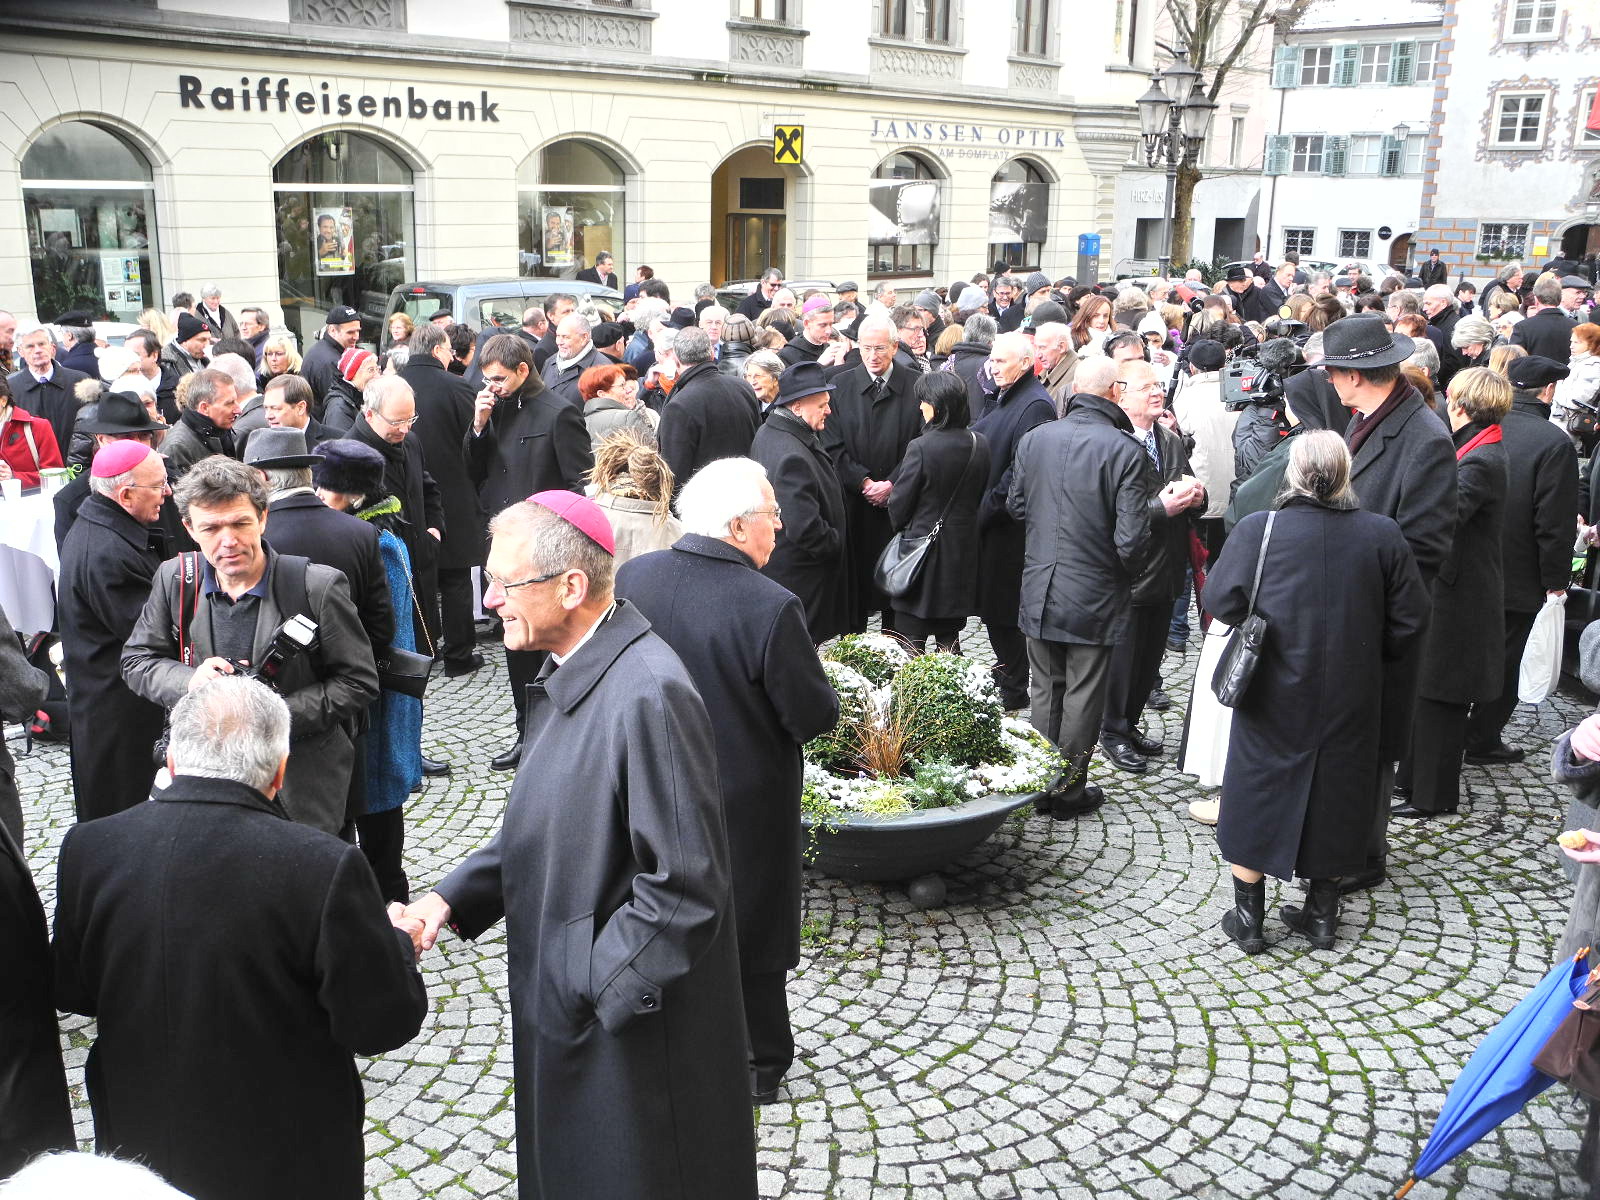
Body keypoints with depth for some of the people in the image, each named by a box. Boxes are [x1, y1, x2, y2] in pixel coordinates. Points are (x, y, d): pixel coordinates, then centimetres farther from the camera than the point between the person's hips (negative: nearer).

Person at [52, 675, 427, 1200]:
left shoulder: (88, 848, -13)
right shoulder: (324, 867, -26)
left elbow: (70, 992, 2)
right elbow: (383, 1022, -19)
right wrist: (395, 941, -1)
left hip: (139, 1146, 4)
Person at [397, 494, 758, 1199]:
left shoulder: (647, 696, -28)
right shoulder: (571, 678, 4)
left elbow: (685, 891, -27)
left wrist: (591, 992, -19)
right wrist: (450, 899, 0)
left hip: (632, 1024, -9)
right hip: (566, 1006, 9)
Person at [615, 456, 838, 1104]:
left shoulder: (632, 578, -11)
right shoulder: (771, 608, -27)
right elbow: (815, 716, -21)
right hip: (746, 804, -4)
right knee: (750, 927, 15)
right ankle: (759, 1063, 33)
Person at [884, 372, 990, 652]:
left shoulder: (921, 447, -20)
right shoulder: (980, 444, -2)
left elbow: (899, 503, -12)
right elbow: (980, 495, 9)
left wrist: (900, 527, 9)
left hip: (921, 549, -6)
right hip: (962, 553, 6)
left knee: (911, 640, 4)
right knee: (949, 637, 16)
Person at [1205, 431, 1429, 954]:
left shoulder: (1257, 529, -14)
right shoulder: (1382, 535, -7)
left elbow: (1220, 600, -11)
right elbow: (1410, 619, -2)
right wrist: (1368, 657, 14)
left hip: (1273, 697, -2)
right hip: (1350, 701, 2)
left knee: (1257, 794, 12)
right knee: (1334, 796, 17)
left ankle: (1247, 916, 20)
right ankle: (1322, 914, 28)